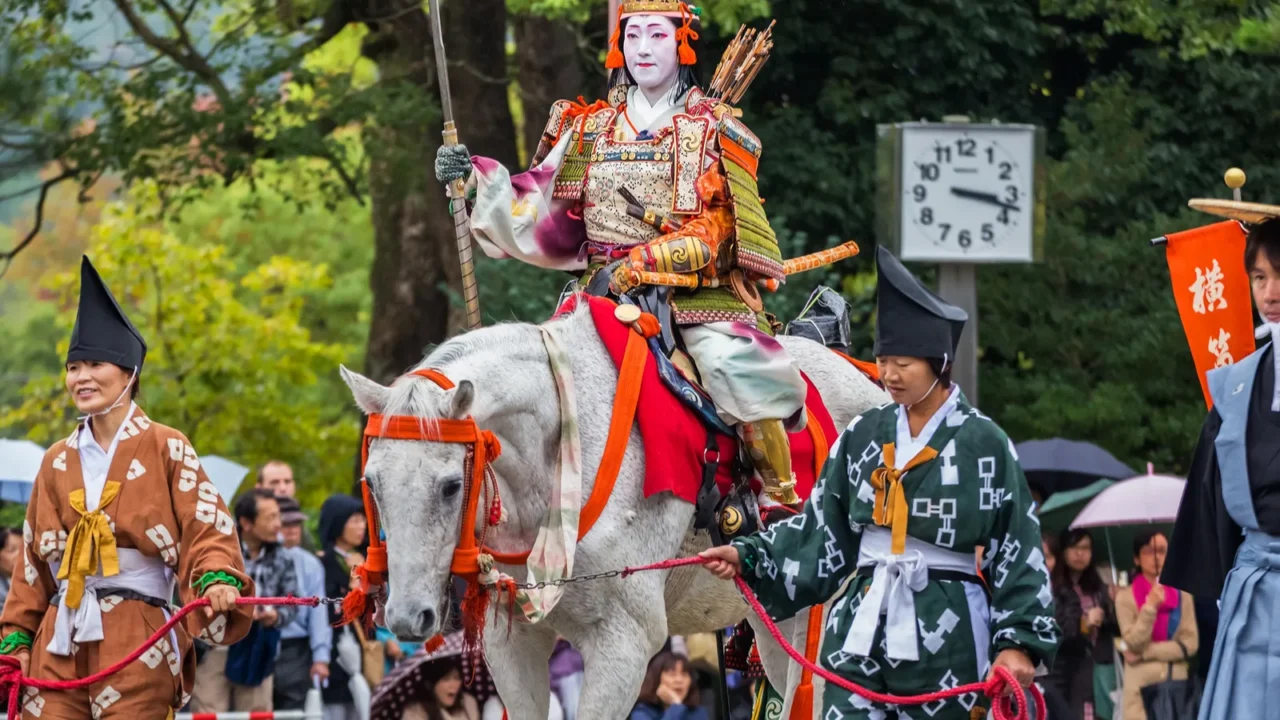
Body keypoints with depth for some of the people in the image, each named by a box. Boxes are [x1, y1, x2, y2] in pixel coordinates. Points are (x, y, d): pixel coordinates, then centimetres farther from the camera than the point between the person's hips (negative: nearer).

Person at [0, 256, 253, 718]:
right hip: (59, 644, 4)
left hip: (137, 645, -4)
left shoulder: (165, 449, 2)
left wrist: (219, 579, -26)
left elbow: (206, 529, -6)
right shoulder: (58, 461, 16)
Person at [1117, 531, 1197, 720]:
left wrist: (1147, 652, -8)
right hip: (1142, 686, -2)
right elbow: (1134, 643, -5)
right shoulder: (1126, 597, 3)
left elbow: (1190, 643, 1)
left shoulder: (1182, 596, 8)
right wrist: (1150, 607, -16)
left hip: (1176, 685, 2)